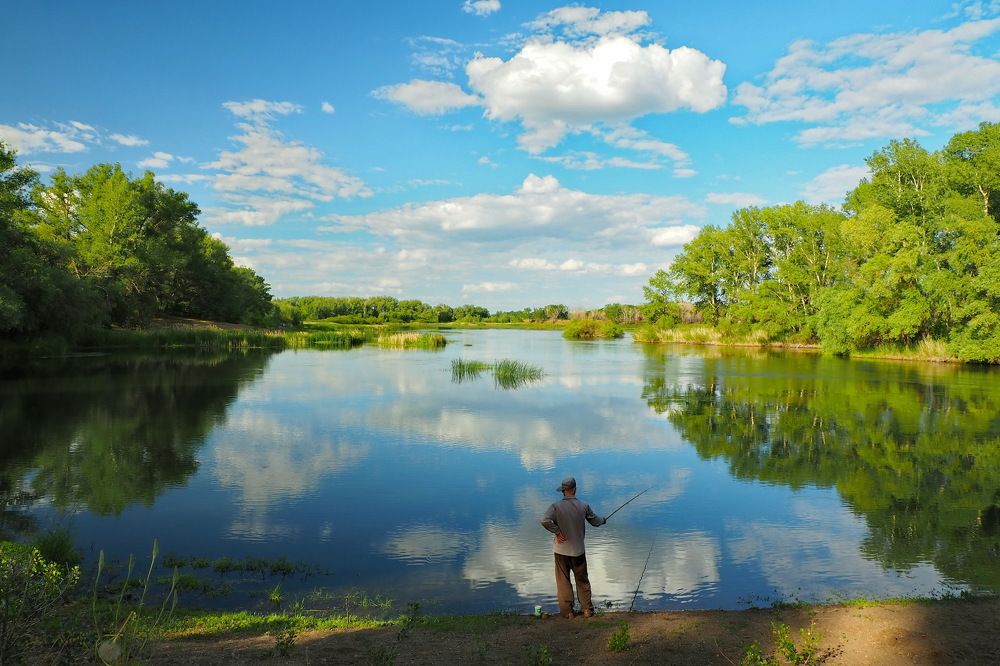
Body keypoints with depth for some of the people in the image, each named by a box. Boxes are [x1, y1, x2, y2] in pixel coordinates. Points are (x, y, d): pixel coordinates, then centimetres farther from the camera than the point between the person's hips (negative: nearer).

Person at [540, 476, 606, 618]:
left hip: (561, 550, -2)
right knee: (582, 581, 17)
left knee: (563, 581, 11)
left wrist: (557, 532, -17)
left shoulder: (556, 506, -15)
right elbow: (595, 522, 6)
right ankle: (587, 609, 24)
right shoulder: (584, 506, -8)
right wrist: (603, 520, 28)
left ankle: (567, 611, 15)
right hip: (578, 550, 2)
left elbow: (545, 521, -30)